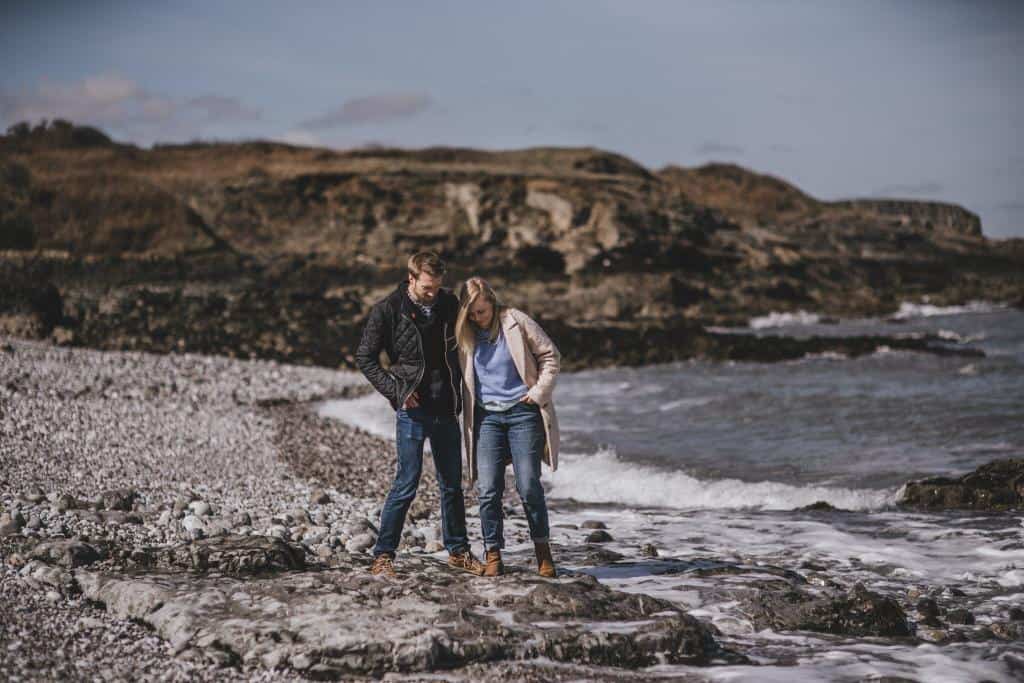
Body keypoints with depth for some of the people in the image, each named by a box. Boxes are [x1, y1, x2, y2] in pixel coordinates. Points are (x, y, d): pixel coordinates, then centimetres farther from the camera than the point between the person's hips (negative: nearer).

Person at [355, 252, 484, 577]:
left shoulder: (448, 304, 4)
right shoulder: (387, 310, -9)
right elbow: (365, 358, -3)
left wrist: (456, 387, 10)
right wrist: (395, 391, -11)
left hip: (446, 409, 5)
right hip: (413, 410, -5)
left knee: (452, 485, 12)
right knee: (406, 484, -6)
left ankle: (458, 551, 24)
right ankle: (383, 556, 3)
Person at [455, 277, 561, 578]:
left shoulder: (516, 322, -3)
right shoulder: (464, 334, 5)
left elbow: (550, 355, 2)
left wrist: (539, 392, -4)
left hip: (523, 412, -3)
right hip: (486, 416, 3)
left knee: (529, 486, -5)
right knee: (488, 490, -4)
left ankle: (543, 552, 10)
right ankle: (492, 555, 4)